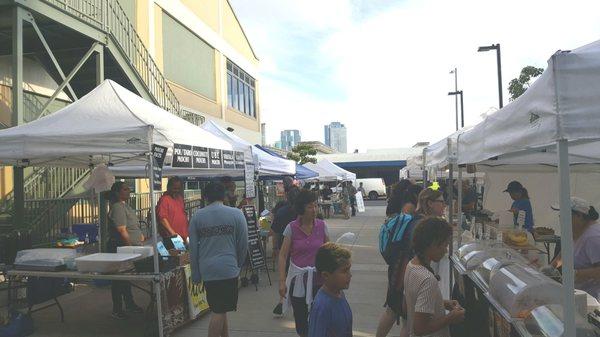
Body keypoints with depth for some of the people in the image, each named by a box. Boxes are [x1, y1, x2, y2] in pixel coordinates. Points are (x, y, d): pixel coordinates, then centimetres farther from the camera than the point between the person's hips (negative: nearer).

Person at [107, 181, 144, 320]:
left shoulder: (125, 206, 16)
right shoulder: (117, 207, -17)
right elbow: (122, 231, -22)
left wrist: (140, 235, 16)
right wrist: (130, 247, -20)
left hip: (129, 249, 10)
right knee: (120, 279, -2)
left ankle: (129, 304, 30)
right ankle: (117, 310, 6)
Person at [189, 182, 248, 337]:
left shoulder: (197, 216, 2)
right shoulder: (236, 214, -3)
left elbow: (193, 248, 4)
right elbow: (243, 244, -1)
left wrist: (196, 274, 12)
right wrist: (238, 265, 14)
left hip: (207, 270, 3)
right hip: (228, 268, -3)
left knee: (219, 309, 17)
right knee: (219, 312, 4)